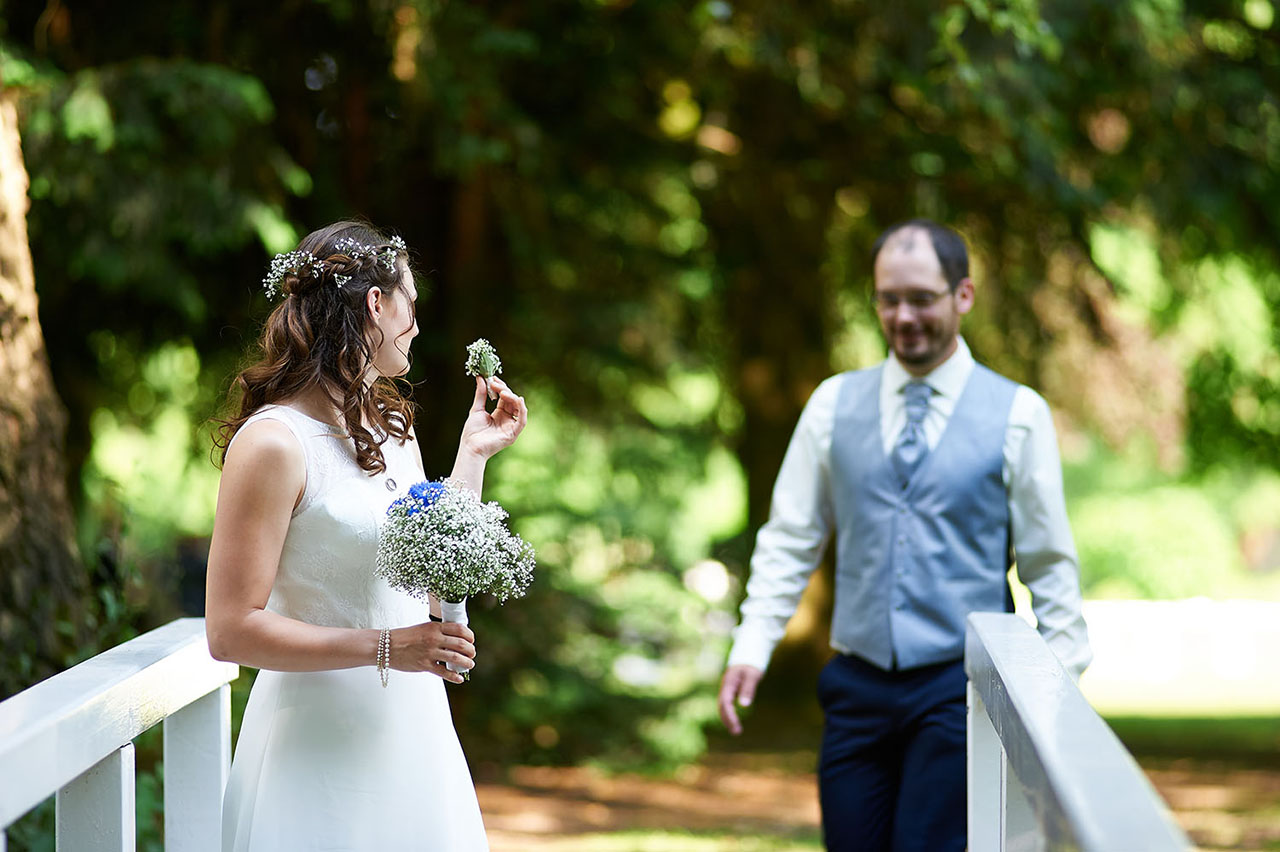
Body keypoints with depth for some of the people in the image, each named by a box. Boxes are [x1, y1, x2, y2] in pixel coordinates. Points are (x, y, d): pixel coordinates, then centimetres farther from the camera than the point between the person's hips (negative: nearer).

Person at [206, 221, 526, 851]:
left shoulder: (392, 428, 12)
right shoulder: (274, 441, -14)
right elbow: (231, 630, -18)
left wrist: (474, 452, 15)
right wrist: (386, 647, -22)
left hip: (413, 730, 8)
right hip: (321, 745, -8)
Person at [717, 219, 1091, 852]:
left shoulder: (1018, 415, 1)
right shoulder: (834, 405, 8)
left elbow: (1049, 563, 4)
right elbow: (789, 539, 10)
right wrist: (752, 646, -2)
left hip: (961, 687, -3)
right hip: (857, 687, 3)